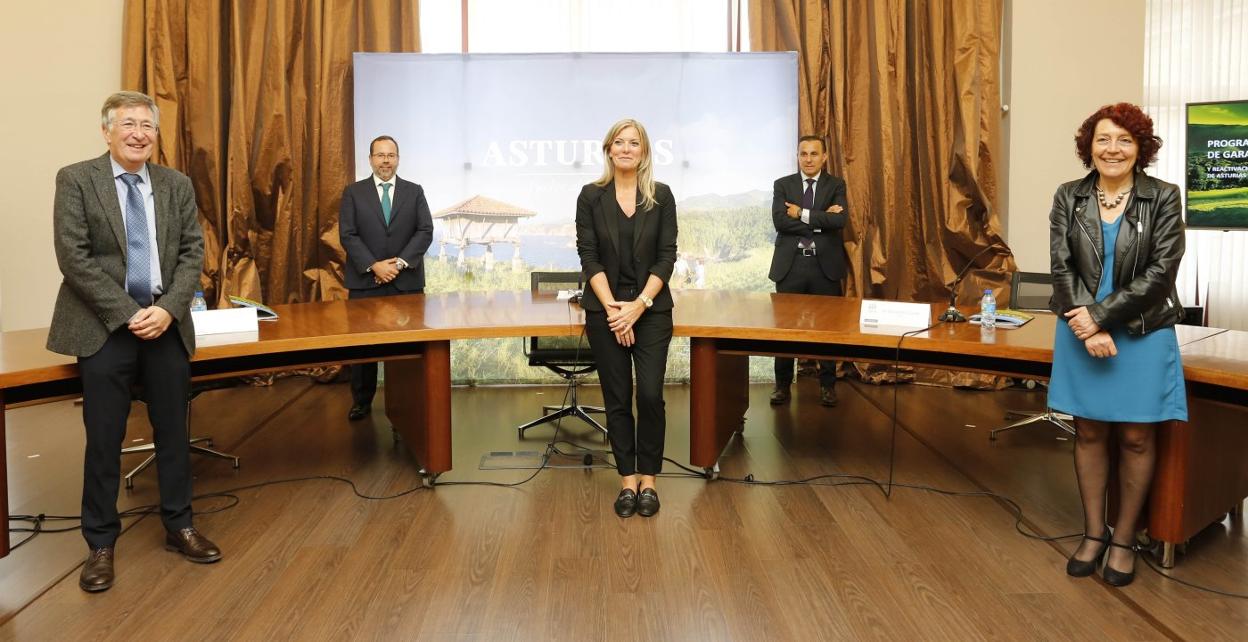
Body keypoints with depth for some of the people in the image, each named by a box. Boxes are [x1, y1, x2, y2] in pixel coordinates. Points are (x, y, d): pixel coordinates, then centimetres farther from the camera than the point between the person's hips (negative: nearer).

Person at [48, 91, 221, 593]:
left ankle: (178, 527, 25)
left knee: (173, 432, 10)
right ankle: (101, 544, 18)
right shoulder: (76, 180, -3)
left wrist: (169, 308, -11)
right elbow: (73, 257, -10)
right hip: (104, 328, -3)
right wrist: (128, 314, -14)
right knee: (104, 439, 4)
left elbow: (193, 252, 4)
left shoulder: (178, 185, 8)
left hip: (167, 324, 3)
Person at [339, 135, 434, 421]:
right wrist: (374, 266, -13)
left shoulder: (414, 191, 9)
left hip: (407, 281, 0)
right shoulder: (353, 192, 6)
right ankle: (361, 401, 14)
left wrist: (401, 262, -12)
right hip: (364, 281, 0)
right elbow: (348, 235, -2)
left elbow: (425, 231, 0)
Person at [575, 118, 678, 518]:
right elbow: (589, 256, -3)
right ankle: (627, 480, 16)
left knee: (650, 395, -6)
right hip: (604, 310, 0)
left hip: (652, 308, 0)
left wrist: (639, 305, -12)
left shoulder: (661, 196, 2)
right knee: (617, 399, 4)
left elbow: (666, 256, -2)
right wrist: (612, 308, -12)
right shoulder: (591, 196, 1)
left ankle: (648, 479, 10)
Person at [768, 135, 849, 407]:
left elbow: (840, 220, -12)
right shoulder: (783, 185, 6)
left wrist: (803, 214, -13)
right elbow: (780, 221, -11)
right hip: (790, 264, 0)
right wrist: (821, 219, -13)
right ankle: (782, 384, 16)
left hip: (825, 265, 0)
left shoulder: (836, 185, 6)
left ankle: (827, 385, 19)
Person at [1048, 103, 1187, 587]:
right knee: (1089, 433, 8)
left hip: (1143, 333, -2)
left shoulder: (1163, 198, -4)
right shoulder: (1069, 198, 2)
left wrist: (1102, 316, -16)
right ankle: (1094, 532, 22)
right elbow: (1062, 267, -3)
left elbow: (1160, 273, -11)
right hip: (1082, 331, 2)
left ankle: (1124, 538, 19)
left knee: (1135, 437, 5)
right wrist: (1089, 327, -14)